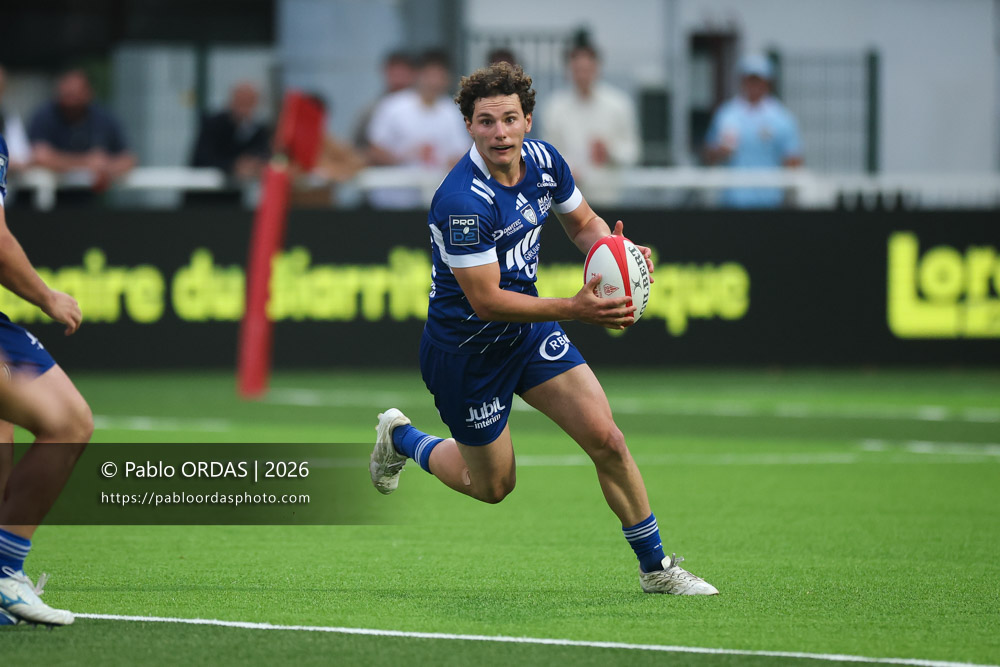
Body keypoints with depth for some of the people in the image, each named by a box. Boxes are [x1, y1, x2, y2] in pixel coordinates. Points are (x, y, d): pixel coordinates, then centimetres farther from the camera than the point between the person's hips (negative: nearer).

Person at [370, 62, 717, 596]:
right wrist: (574, 309, -38)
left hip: (528, 329, 6)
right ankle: (402, 439, 39)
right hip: (466, 349, -6)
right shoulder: (462, 202, -32)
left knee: (606, 440, -6)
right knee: (492, 486, 11)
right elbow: (486, 301, -30)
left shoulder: (543, 160, -9)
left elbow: (583, 223, 10)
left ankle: (655, 567, 8)